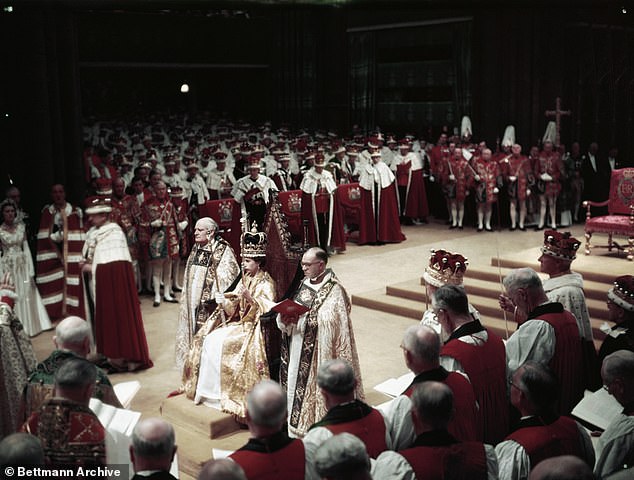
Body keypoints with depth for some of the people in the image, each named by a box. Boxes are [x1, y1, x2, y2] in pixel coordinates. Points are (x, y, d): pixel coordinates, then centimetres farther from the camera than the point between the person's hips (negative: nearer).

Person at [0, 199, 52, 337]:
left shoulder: (21, 226, 3)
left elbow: (26, 248, 3)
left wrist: (31, 271, 0)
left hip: (23, 265, 2)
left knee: (27, 295, 6)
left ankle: (29, 326, 19)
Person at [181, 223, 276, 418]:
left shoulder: (266, 283, -8)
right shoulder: (245, 279, 14)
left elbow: (266, 311, -19)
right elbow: (234, 309, 12)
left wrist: (249, 298, -30)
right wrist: (224, 302, -8)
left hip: (254, 327, -7)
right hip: (239, 323, 8)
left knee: (222, 344, -25)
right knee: (209, 340, -11)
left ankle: (222, 394, -14)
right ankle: (207, 389, -6)